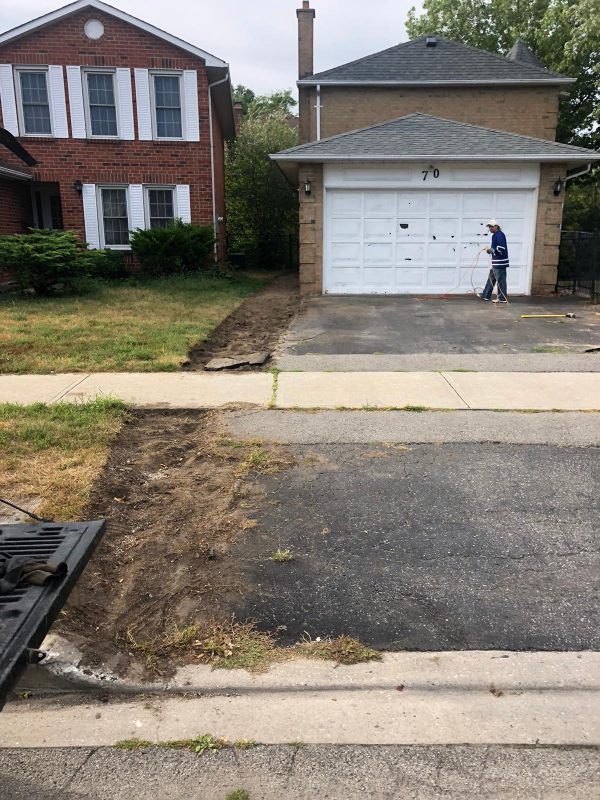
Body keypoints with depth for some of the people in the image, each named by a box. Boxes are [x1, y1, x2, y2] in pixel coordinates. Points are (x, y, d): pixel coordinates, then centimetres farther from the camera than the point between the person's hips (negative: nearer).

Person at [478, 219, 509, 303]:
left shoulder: (499, 235, -14)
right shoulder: (495, 235, 16)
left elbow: (500, 249, -22)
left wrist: (490, 250, -14)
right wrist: (489, 249, 8)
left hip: (500, 262, -11)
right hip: (496, 262, 11)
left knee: (500, 280, -5)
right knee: (491, 278, 16)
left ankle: (502, 298, 0)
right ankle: (486, 295, 25)